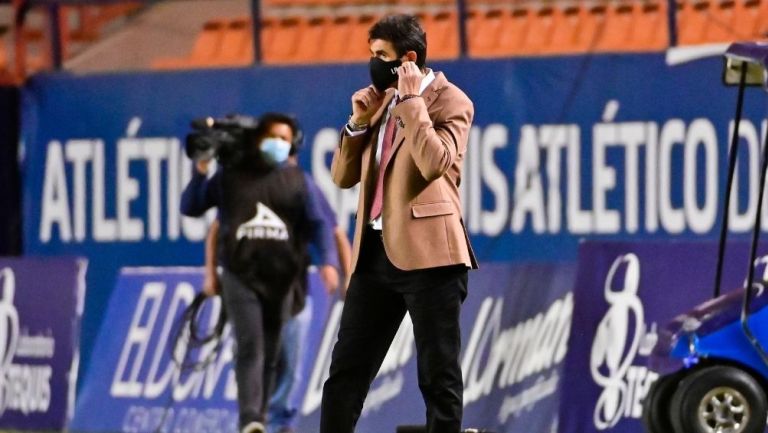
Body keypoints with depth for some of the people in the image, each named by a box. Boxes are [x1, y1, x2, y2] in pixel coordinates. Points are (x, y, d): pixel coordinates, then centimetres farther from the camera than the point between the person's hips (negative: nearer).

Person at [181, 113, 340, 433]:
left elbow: (318, 224, 6)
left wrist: (329, 262, -9)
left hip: (281, 279, 2)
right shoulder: (230, 178, 10)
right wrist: (200, 173, -1)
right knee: (250, 345, -16)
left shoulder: (297, 181, 12)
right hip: (241, 275, -2)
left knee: (270, 353, 7)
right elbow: (190, 208, 14)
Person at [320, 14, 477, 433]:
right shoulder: (382, 103, 17)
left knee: (438, 375, -1)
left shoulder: (450, 101, -4)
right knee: (346, 369, 6)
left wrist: (411, 100, -16)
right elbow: (343, 177, 17)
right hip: (376, 251, 7)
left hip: (427, 252, -7)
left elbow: (435, 163, -22)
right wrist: (360, 122, 3)